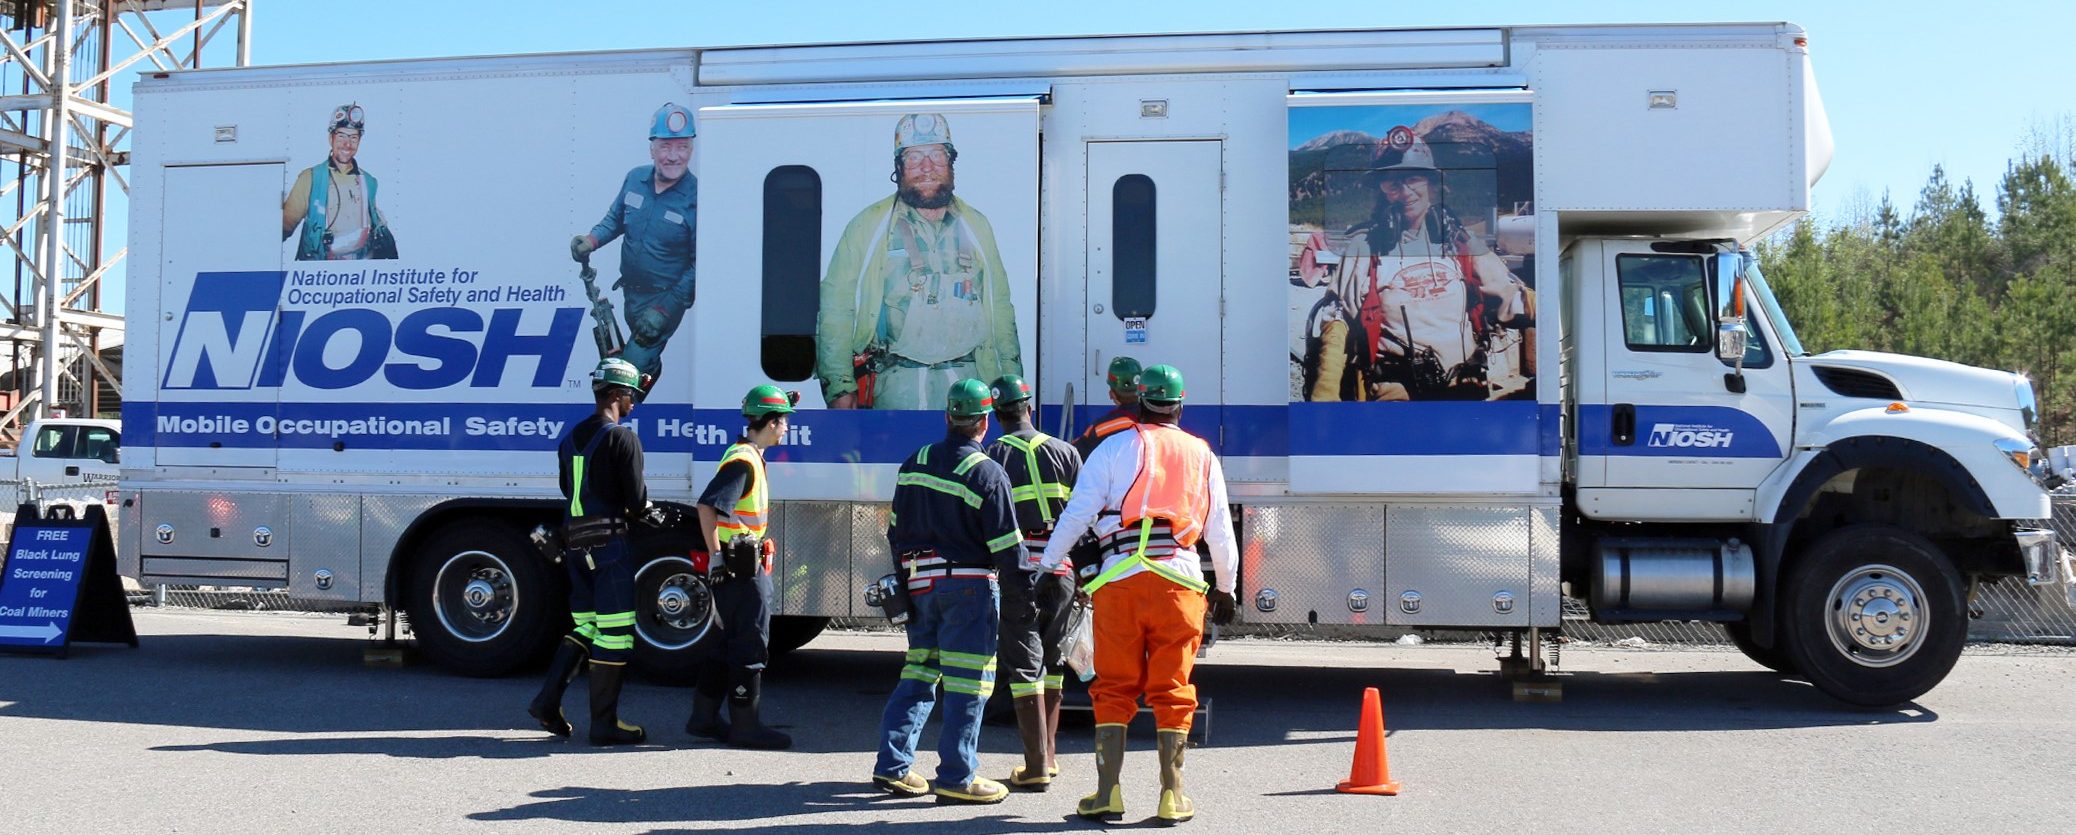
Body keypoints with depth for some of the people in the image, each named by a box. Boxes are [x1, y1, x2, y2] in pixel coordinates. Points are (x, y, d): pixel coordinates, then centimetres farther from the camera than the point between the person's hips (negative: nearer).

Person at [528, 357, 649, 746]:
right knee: (615, 631, -2)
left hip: (575, 544, 8)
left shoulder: (572, 437, 14)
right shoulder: (622, 438, -10)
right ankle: (604, 723, 1)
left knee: (585, 625, 18)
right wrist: (631, 513, 11)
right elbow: (637, 499, -12)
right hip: (609, 542, -8)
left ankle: (548, 701, 10)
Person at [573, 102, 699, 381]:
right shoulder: (635, 178, -6)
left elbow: (699, 265, -19)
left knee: (633, 369, -13)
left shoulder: (697, 199, -23)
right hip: (631, 291, 6)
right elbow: (615, 219, 13)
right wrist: (592, 240, -8)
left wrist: (664, 310, -22)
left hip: (666, 298, -6)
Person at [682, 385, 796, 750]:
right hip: (742, 566, -10)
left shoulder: (750, 456, 15)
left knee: (727, 642, 15)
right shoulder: (744, 460, -17)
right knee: (751, 646, -4)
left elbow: (720, 507, 24)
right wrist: (717, 555, -23)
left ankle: (704, 717, 22)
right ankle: (745, 725, 1)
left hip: (742, 565, 10)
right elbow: (707, 505, -26)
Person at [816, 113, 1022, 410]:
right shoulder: (867, 226, 3)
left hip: (968, 383, 3)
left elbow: (1000, 307, 17)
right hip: (895, 383, -3)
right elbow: (835, 310, 0)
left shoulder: (976, 225, 14)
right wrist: (839, 389, -8)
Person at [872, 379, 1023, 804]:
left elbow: (895, 530, 13)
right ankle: (957, 777, 1)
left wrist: (905, 578, 23)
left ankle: (892, 766, 14)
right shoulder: (988, 474, -12)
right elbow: (1007, 548, -12)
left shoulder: (914, 465, 7)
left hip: (920, 586, 6)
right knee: (967, 681, -1)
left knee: (919, 673, 14)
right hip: (970, 586, -6)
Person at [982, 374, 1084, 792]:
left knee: (1024, 665, 0)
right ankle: (1048, 754, 26)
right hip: (1061, 569, 3)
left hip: (1017, 569, -3)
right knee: (1052, 660, 17)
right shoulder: (1065, 452, 8)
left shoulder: (993, 457, 0)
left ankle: (1036, 765, -2)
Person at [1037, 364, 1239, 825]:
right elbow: (1220, 531, 18)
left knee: (1114, 687, 6)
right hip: (1180, 581, 1)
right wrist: (1225, 587, 28)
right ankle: (1172, 795, 7)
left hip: (1121, 579, -1)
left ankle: (1107, 792, 3)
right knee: (1172, 690, 6)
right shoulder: (1203, 455, 14)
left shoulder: (1115, 447, 6)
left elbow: (1077, 513, 0)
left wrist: (1047, 564, 6)